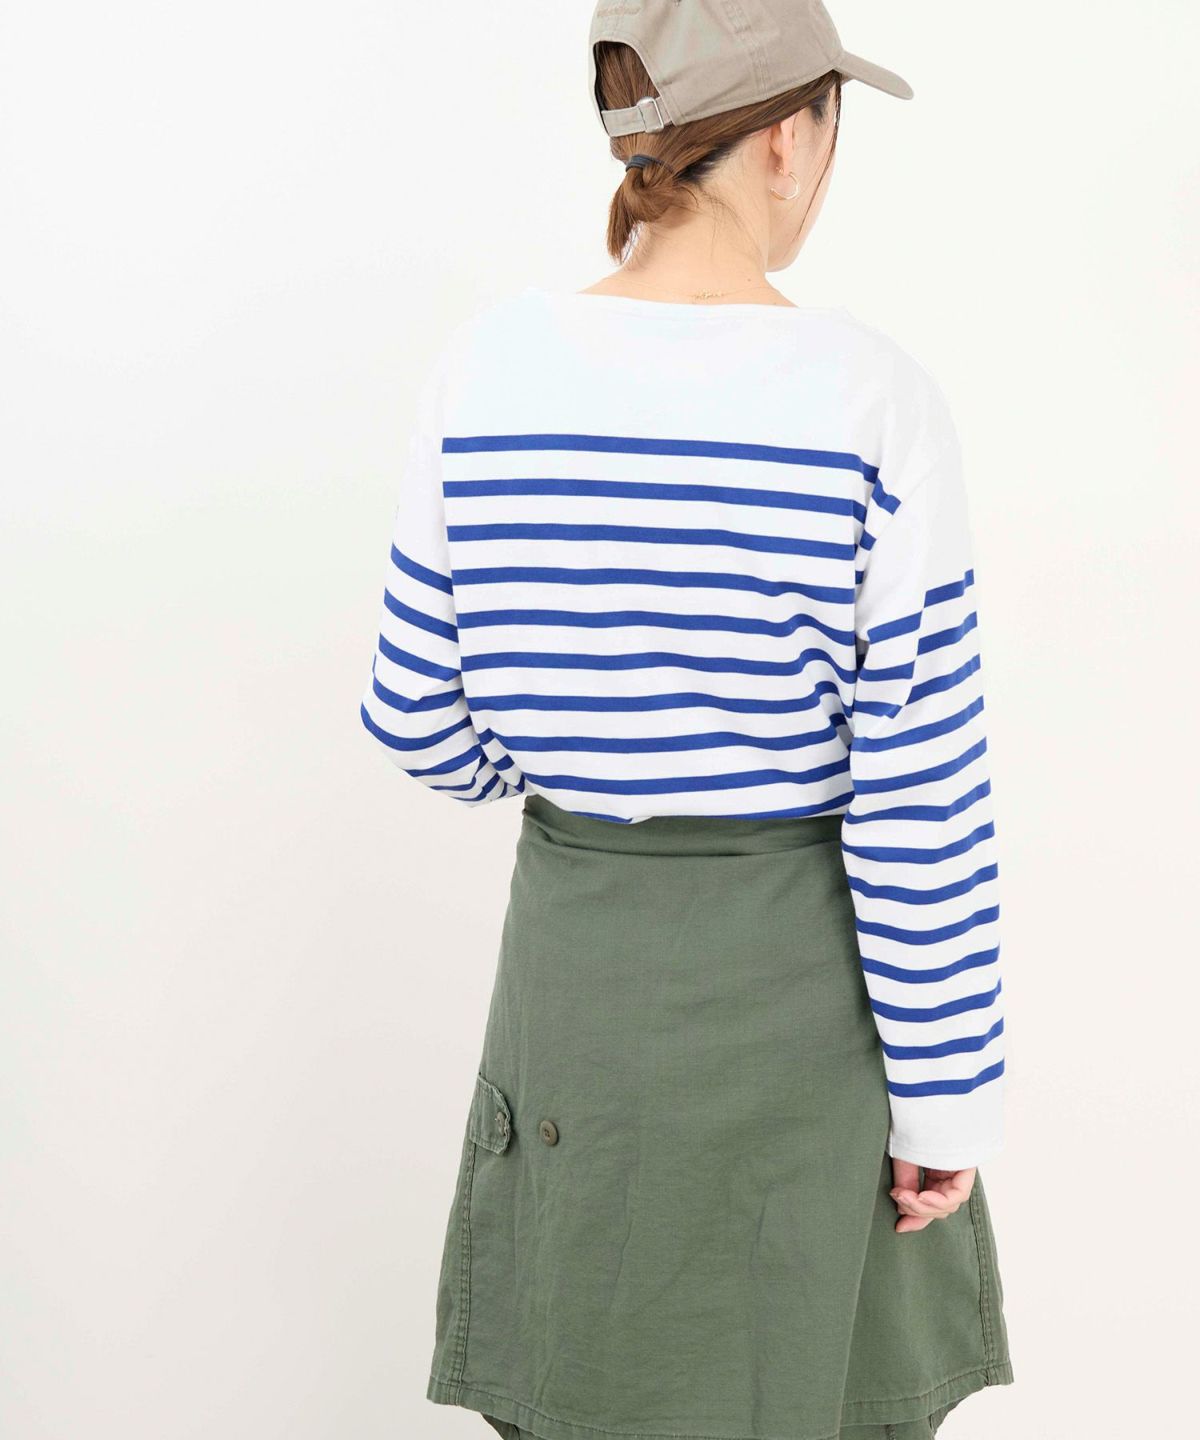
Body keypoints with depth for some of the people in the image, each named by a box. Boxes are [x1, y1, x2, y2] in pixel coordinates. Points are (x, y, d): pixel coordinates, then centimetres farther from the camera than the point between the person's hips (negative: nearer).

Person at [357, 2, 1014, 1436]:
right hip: (813, 974, -2)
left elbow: (424, 720, -3)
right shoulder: (873, 402, -19)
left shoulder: (488, 369, -11)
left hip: (584, 951, 3)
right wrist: (950, 1093, -5)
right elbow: (922, 801, -17)